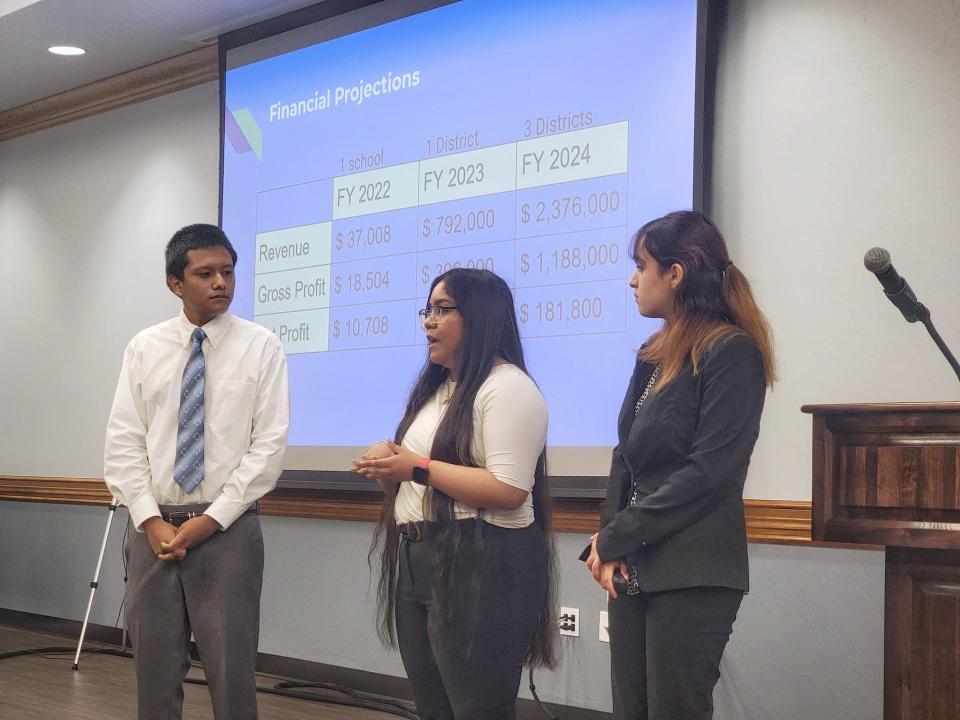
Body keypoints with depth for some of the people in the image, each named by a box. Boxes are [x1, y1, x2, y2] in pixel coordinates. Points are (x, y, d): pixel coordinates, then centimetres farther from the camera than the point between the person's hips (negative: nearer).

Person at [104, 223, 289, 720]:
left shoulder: (261, 347, -1)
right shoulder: (144, 348, 7)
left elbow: (269, 445, -6)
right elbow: (123, 442, 4)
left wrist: (212, 519, -11)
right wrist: (150, 520, -7)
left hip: (228, 529, -3)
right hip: (152, 528, 3)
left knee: (231, 673, -1)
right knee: (155, 670, 9)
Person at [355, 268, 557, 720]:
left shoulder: (507, 386, -12)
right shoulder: (435, 388, 18)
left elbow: (508, 492, -22)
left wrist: (419, 467, -18)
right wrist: (389, 467, 0)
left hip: (483, 568, -9)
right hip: (419, 563, 10)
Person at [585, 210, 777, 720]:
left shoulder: (732, 352, -10)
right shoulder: (655, 355, 15)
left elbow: (709, 472, -17)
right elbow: (625, 458, 13)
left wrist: (615, 538, -13)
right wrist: (609, 539, -3)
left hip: (692, 576, -8)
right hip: (634, 570, 8)